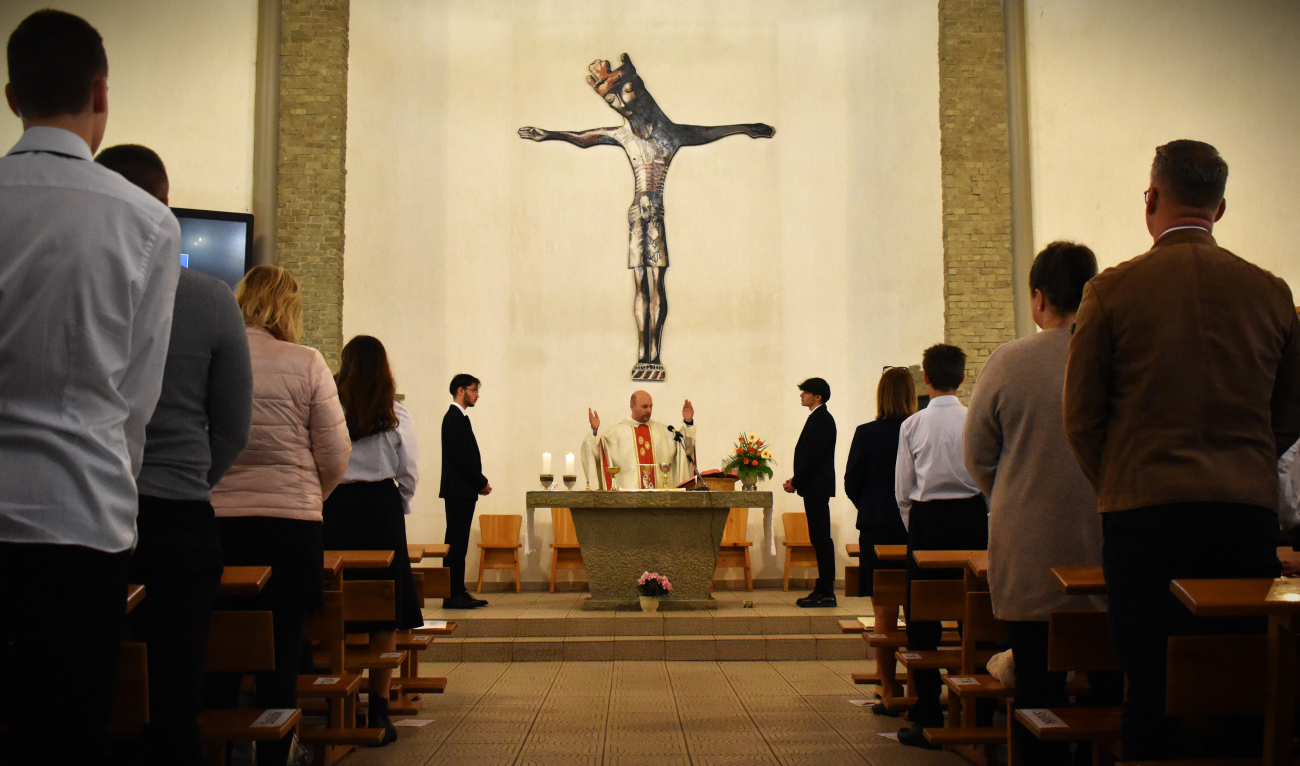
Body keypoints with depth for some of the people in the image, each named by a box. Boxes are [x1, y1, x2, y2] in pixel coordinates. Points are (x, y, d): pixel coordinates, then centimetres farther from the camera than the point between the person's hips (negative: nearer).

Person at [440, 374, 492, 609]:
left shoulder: (458, 417, 18)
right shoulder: (455, 418, -13)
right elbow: (461, 457, -19)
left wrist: (479, 482, 11)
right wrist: (482, 483, -11)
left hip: (461, 491, 10)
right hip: (459, 491, -10)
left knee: (458, 543, 11)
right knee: (456, 543, -8)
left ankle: (458, 593, 14)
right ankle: (453, 596, -5)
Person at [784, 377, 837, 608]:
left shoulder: (821, 419, -14)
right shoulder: (818, 418, 18)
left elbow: (813, 456, -19)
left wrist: (795, 482, -13)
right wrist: (796, 480, 11)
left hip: (817, 487, -10)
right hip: (815, 487, 10)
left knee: (821, 539, -8)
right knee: (820, 539, 11)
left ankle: (826, 593, -6)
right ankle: (823, 589, 15)